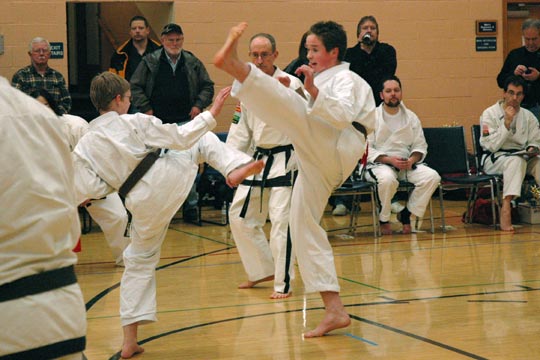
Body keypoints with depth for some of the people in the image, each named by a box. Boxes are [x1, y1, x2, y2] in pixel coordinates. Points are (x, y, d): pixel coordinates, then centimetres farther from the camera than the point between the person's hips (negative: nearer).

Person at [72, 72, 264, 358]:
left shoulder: (83, 147, 0)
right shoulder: (135, 122, -6)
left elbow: (89, 191, -4)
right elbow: (181, 138, -8)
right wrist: (210, 114, 1)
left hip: (143, 204, 3)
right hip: (169, 176, -2)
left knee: (139, 262, 18)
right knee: (203, 139, 19)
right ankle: (234, 168, -13)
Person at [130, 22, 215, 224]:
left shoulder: (193, 63, 6)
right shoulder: (150, 62, 2)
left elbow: (208, 86, 12)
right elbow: (135, 87, 4)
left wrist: (199, 105, -1)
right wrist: (146, 108, -4)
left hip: (185, 123, 1)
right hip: (158, 123, -1)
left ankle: (191, 205, 11)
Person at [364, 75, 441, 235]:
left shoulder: (411, 117, 12)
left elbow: (420, 145, 11)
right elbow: (366, 149, -7)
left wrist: (412, 160, -11)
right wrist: (390, 160, -19)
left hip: (406, 164, 5)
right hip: (379, 163, -4)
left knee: (432, 176, -22)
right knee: (387, 179, -40)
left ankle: (407, 213, -5)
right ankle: (383, 219, -14)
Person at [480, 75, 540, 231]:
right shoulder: (490, 113, -5)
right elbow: (491, 146, -13)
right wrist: (507, 123, -19)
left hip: (522, 156, 5)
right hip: (494, 159, -5)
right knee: (516, 161, -39)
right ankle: (506, 207, -47)